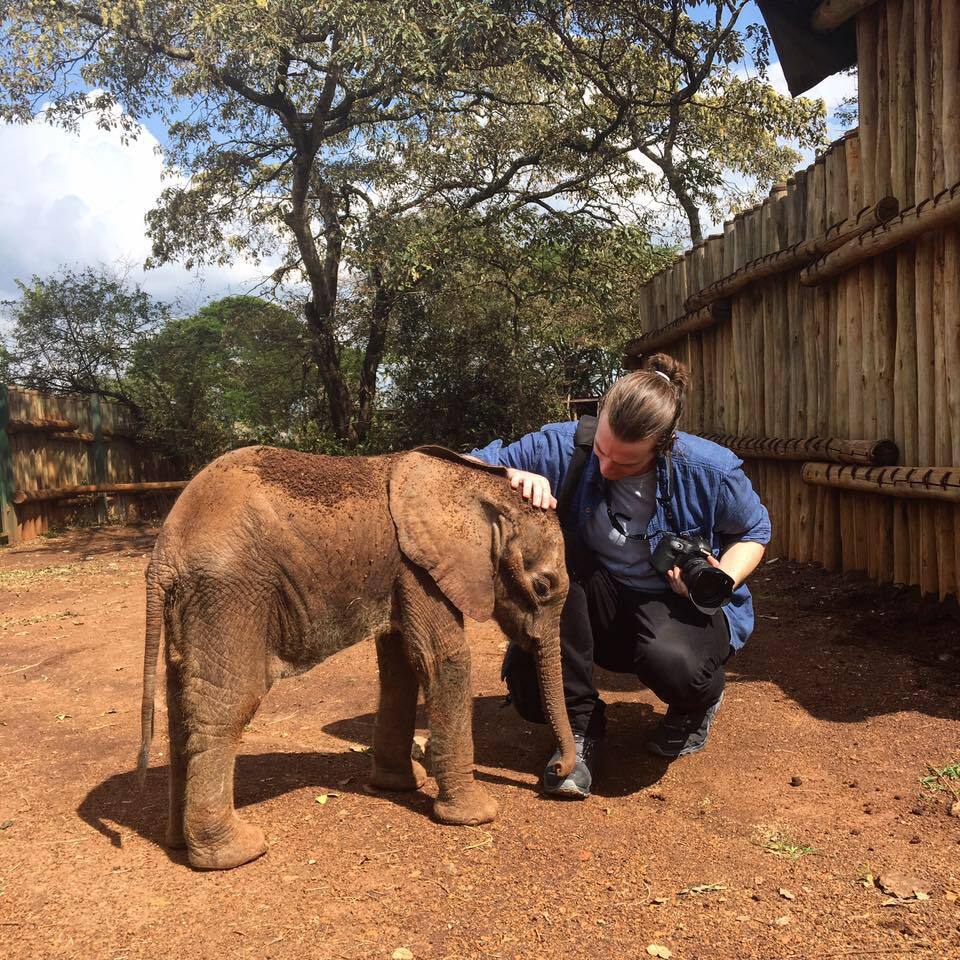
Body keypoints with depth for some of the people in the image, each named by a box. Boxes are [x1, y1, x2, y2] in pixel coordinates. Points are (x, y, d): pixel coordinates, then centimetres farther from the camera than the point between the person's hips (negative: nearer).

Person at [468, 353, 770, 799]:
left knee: (672, 662, -38)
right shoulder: (564, 446, -18)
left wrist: (723, 580, -19)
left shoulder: (712, 470, -18)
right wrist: (512, 475, -36)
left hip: (683, 605, -2)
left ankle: (697, 705, 6)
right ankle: (579, 721, -10)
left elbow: (754, 530, 1)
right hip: (600, 607, 2)